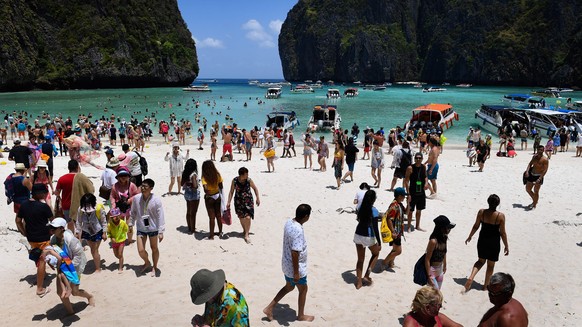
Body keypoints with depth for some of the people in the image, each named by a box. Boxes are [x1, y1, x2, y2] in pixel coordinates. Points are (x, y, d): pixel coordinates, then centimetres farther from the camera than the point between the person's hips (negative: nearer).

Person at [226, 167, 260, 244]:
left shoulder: (249, 180, -14)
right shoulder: (234, 180, -12)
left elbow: (255, 188, 2)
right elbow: (231, 192, -2)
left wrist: (257, 199, 5)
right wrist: (228, 202, -4)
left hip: (248, 201, -1)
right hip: (238, 201, 1)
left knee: (248, 217, -12)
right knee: (241, 218, 11)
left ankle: (246, 235, 0)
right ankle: (244, 230, 39)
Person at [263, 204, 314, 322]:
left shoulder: (288, 222, -3)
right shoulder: (298, 230, -31)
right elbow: (294, 252, -31)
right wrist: (296, 273, -23)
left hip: (287, 264, 8)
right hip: (296, 267, -8)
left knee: (288, 287, 26)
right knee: (303, 289, 16)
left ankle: (269, 308, 27)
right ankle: (301, 315, 35)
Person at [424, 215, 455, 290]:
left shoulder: (444, 238, -5)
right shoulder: (433, 241, -28)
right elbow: (427, 259, -23)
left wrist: (444, 265, 23)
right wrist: (429, 276, -22)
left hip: (440, 269, 8)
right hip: (432, 270, -8)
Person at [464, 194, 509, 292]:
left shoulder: (481, 212, -11)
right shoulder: (501, 216, -18)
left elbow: (475, 226, -1)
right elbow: (502, 233, -12)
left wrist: (470, 237, 14)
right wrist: (506, 246, 1)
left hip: (482, 241, 3)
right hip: (494, 243, -3)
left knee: (481, 261, 22)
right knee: (490, 265, 17)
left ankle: (471, 277, 1)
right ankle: (486, 285, 29)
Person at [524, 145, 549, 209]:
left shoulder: (545, 160, -15)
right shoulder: (535, 156, 5)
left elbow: (545, 170, -19)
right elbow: (530, 164, 8)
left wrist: (539, 179, -27)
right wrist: (527, 171, -10)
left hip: (538, 176, -7)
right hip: (531, 175, 7)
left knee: (536, 191, -1)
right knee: (528, 189, 14)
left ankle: (534, 205, 14)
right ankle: (534, 201, 35)